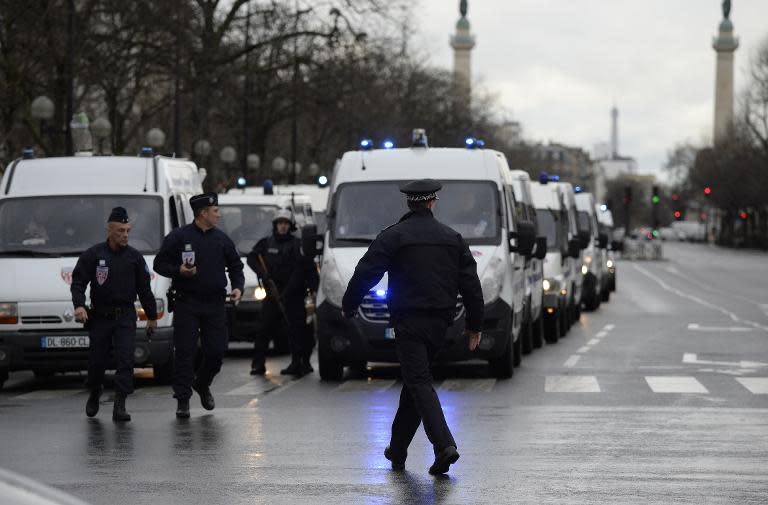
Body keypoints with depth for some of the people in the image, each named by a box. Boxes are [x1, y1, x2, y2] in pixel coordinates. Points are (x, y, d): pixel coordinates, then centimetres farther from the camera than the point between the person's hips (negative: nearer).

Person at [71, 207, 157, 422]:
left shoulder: (135, 257, 5)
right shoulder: (93, 255, -2)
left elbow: (144, 289, 12)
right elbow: (78, 282, -3)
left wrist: (152, 316, 15)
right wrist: (79, 305, -19)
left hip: (125, 317, 1)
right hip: (99, 316, -1)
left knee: (125, 359, -12)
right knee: (97, 360, 6)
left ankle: (119, 405, -15)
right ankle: (94, 393, 33)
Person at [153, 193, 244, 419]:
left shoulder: (221, 239, 11)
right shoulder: (178, 237, -2)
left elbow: (235, 266, 20)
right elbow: (160, 264, 1)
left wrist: (238, 287, 3)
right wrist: (179, 271, -16)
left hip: (215, 305, 4)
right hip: (187, 304, -4)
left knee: (217, 350, 2)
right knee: (185, 353, -4)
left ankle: (202, 384, 30)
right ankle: (182, 400, 2)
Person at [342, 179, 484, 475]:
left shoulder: (393, 237, -5)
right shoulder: (452, 238, 8)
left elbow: (365, 274, -7)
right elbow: (471, 284, 9)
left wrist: (348, 306, 8)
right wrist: (474, 325, 15)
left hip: (408, 322, -5)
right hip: (439, 322, 5)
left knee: (419, 383, -8)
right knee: (414, 382, 16)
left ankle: (444, 445, -25)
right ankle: (397, 450, 22)